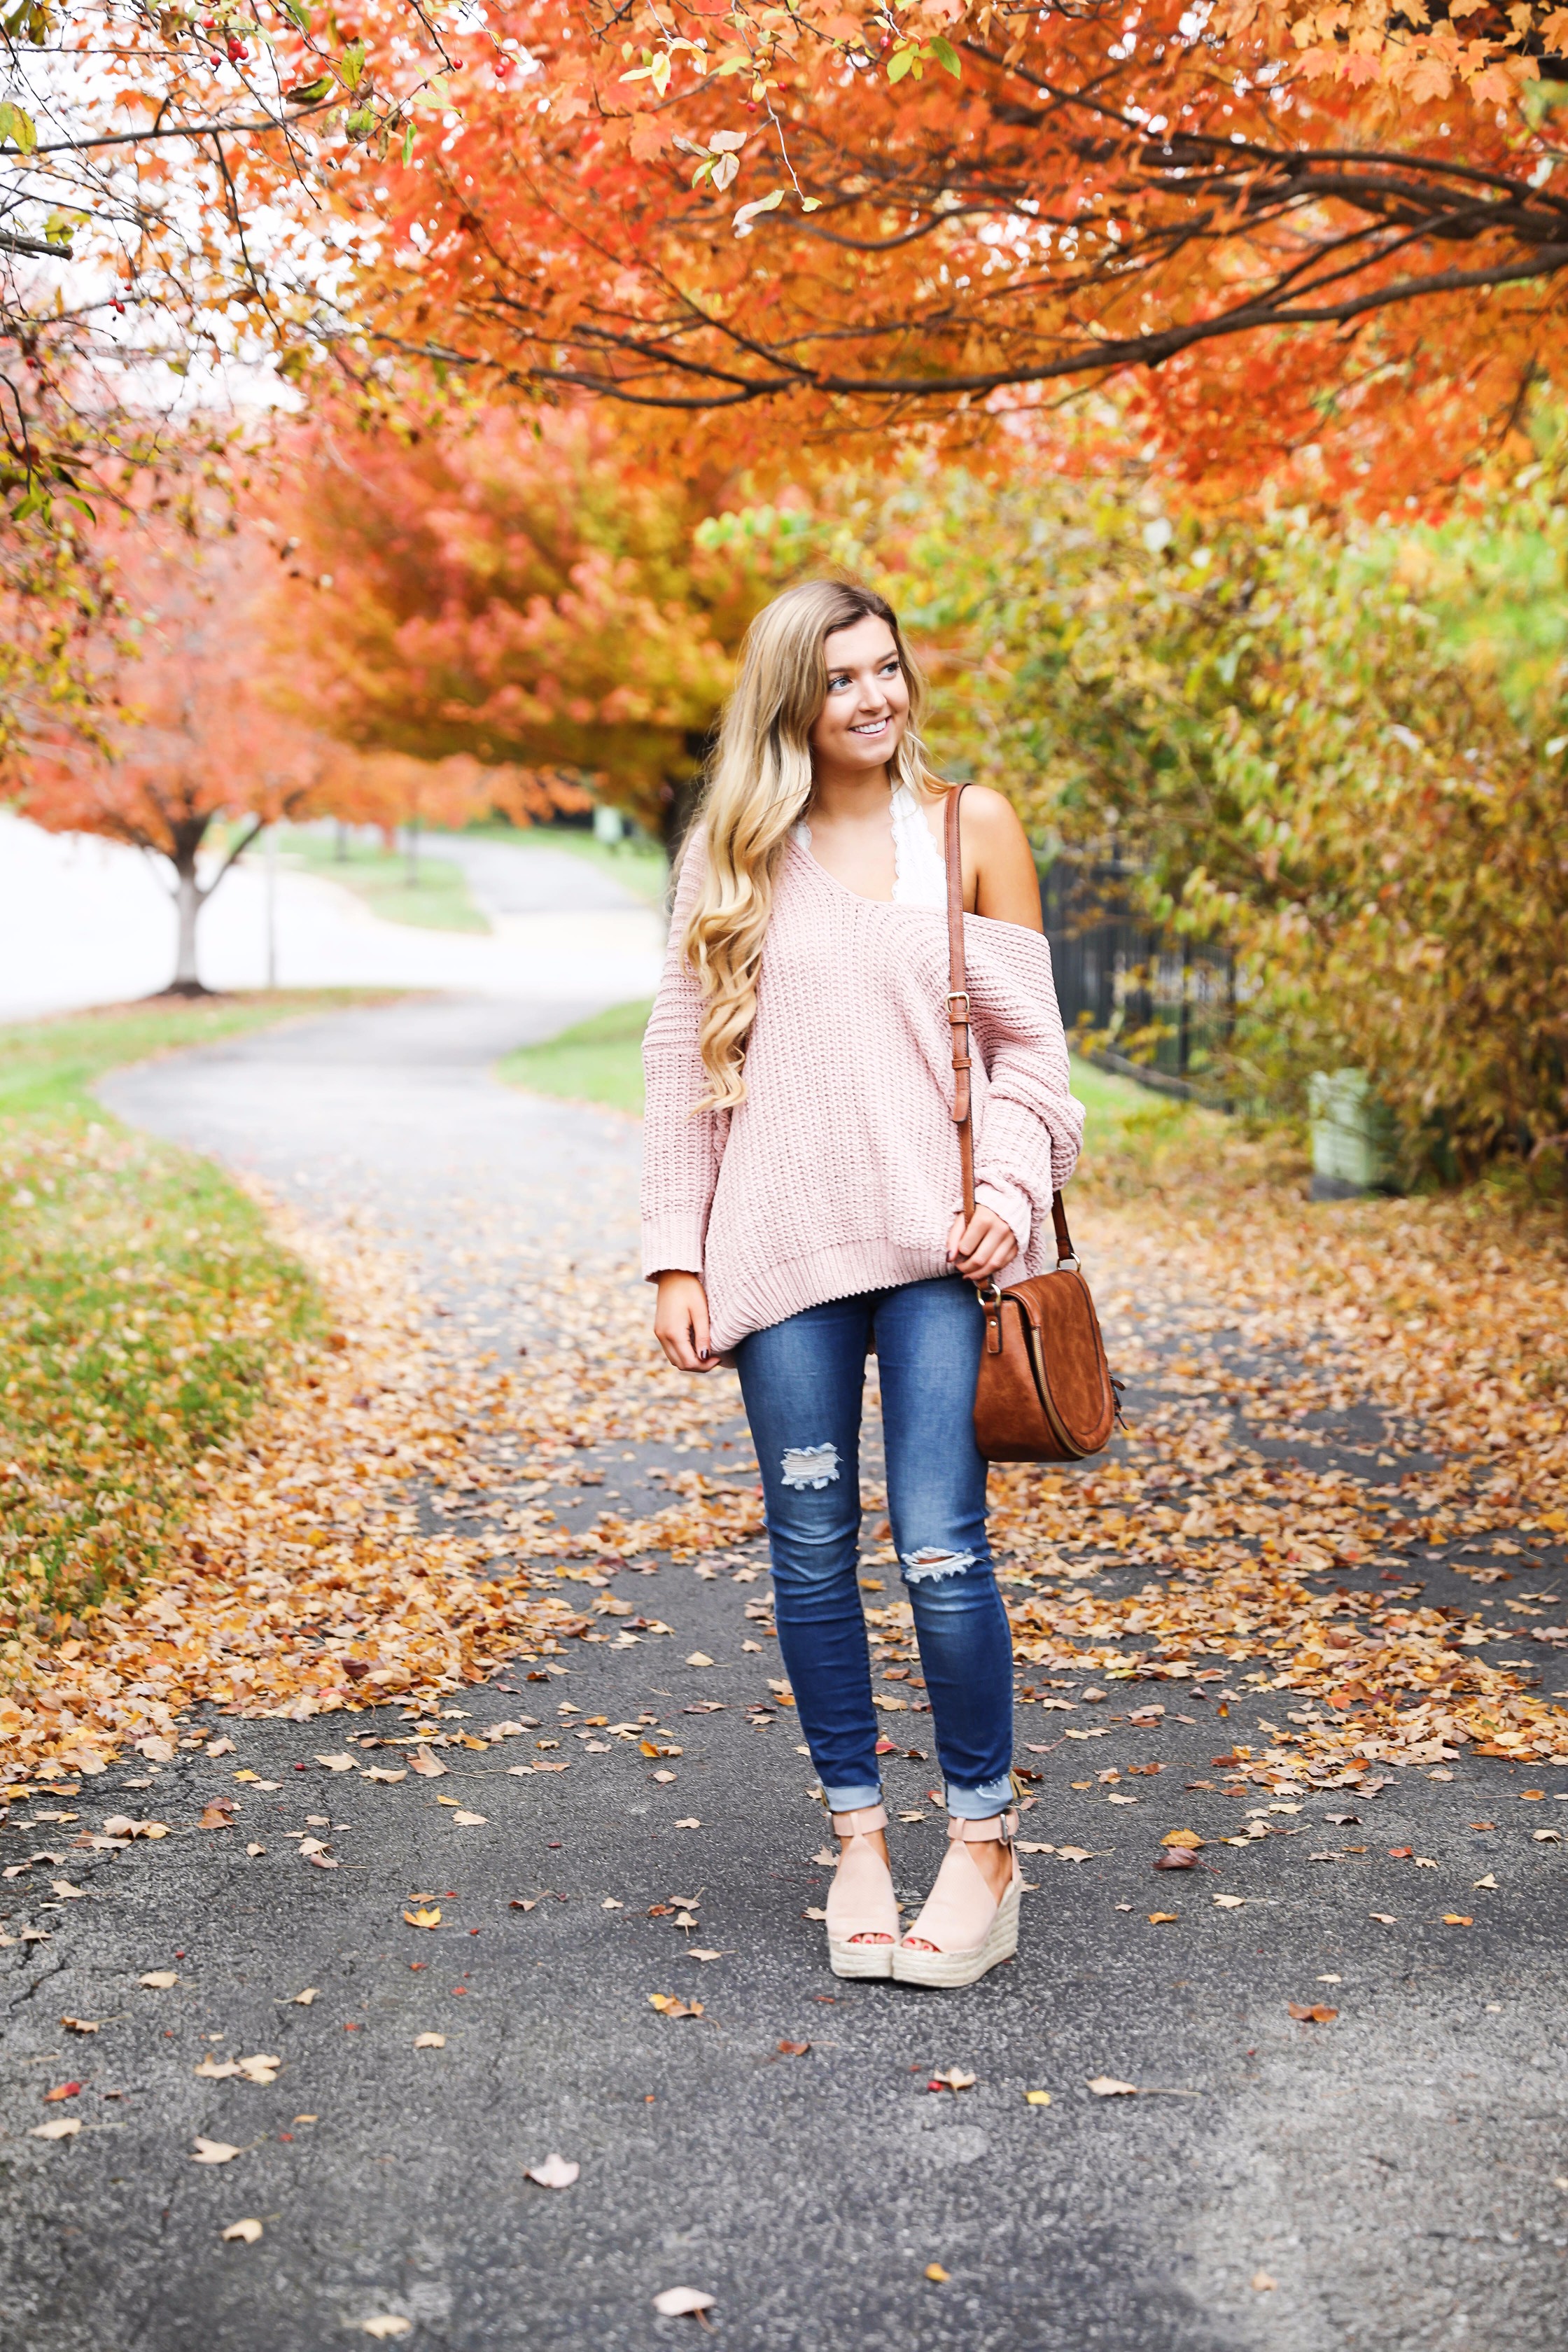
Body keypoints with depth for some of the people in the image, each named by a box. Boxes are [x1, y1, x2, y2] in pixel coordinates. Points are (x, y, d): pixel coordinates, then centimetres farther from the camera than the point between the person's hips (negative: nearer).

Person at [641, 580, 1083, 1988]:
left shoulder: (969, 829, 7)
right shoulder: (735, 857, 9)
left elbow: (1030, 1041, 7)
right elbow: (683, 1059, 9)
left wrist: (1011, 1190, -9)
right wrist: (675, 1257, 3)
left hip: (937, 1244, -1)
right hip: (784, 1249, 2)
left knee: (942, 1551, -7)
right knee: (812, 1555, 5)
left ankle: (984, 1847, 9)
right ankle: (857, 1837, 20)